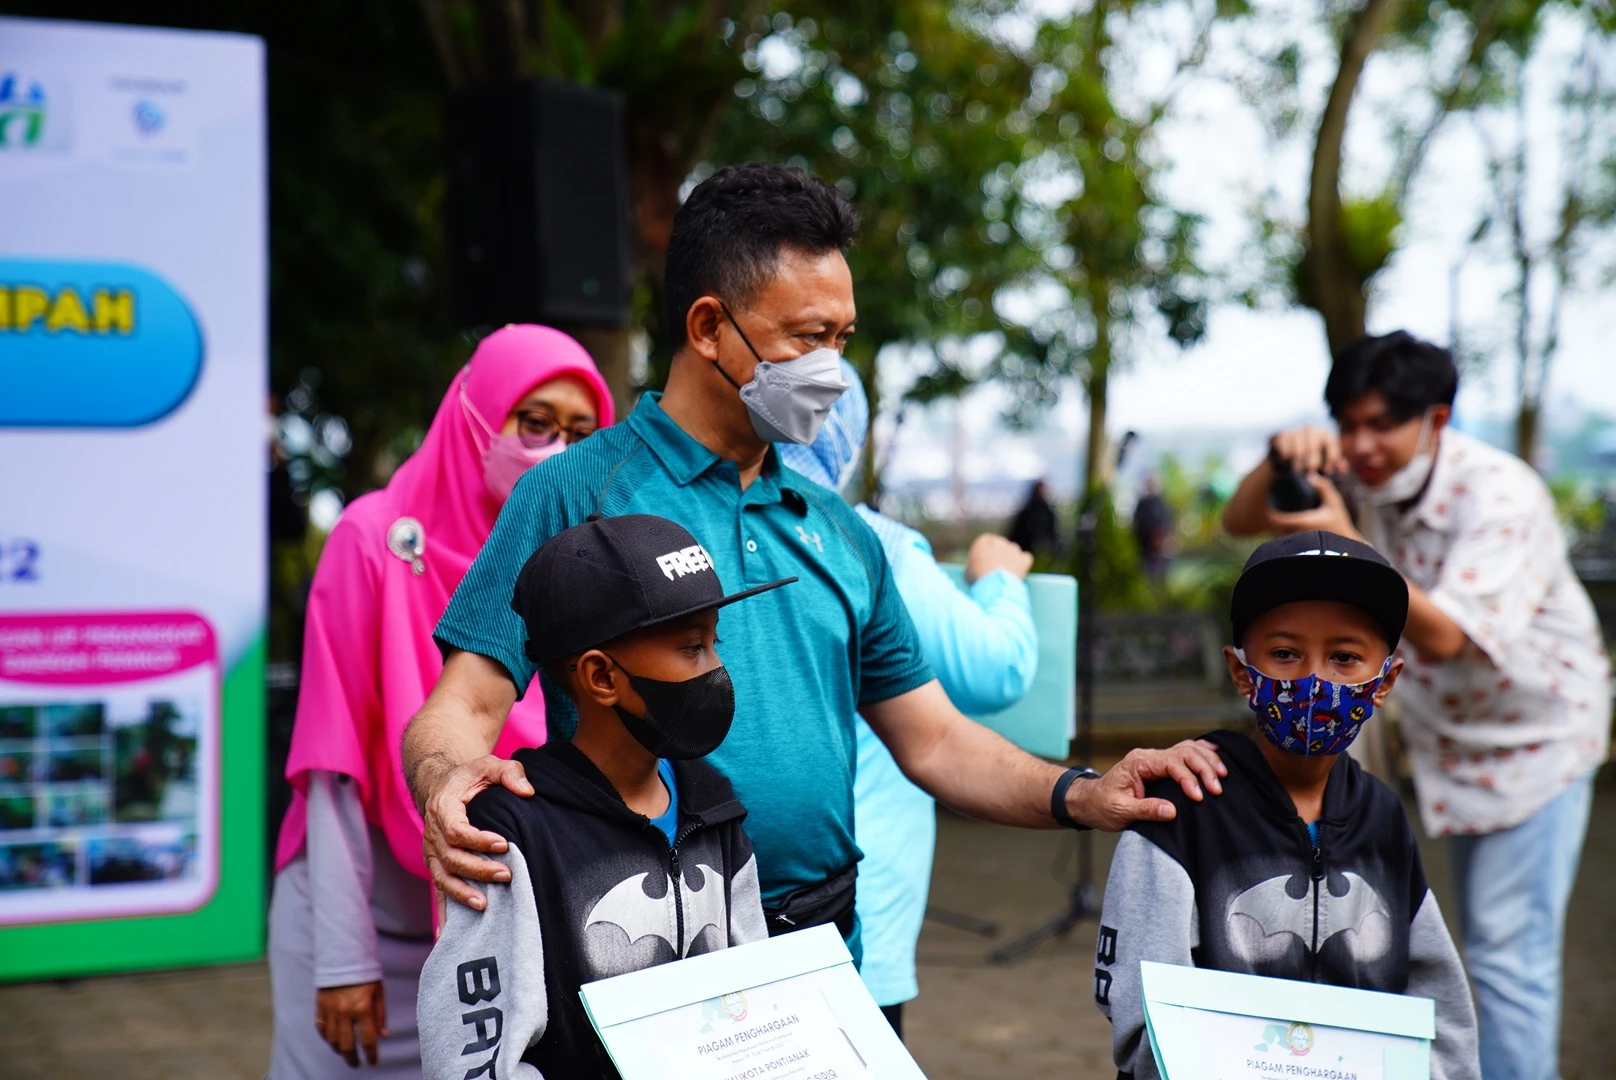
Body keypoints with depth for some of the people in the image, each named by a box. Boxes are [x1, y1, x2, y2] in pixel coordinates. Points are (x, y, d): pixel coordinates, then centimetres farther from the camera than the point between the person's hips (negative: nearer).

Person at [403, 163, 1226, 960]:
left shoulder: (841, 533, 15)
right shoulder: (579, 494, -3)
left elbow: (932, 739, 17)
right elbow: (464, 704, -9)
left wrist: (1081, 797, 1)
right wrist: (449, 781, -31)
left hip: (827, 954, 5)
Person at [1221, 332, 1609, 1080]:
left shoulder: (1500, 496, -26)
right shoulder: (1361, 479, -6)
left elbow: (1442, 633, -32)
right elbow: (1240, 523, -6)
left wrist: (1345, 546, -41)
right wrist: (1283, 461, -27)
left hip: (1534, 737, -7)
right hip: (1454, 739, 7)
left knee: (1509, 947, -10)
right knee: (1491, 941, 17)